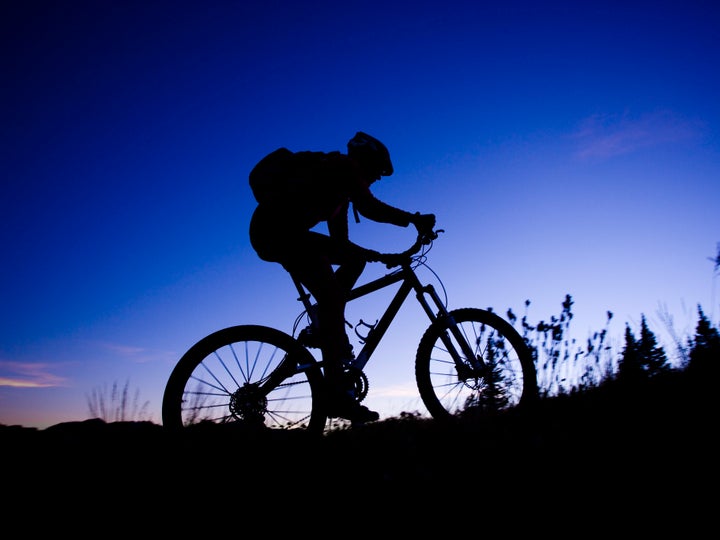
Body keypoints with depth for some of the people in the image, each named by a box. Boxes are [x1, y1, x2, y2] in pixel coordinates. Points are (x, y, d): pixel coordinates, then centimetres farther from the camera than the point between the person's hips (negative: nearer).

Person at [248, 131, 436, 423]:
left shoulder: (339, 182, 25)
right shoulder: (343, 166, -2)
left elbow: (339, 240, 26)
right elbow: (369, 206, -20)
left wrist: (371, 254, 23)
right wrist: (414, 219, -16)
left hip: (276, 230, 10)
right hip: (277, 227, -10)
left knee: (354, 258, 12)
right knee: (330, 297, -17)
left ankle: (329, 331, 8)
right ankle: (337, 394, -17)